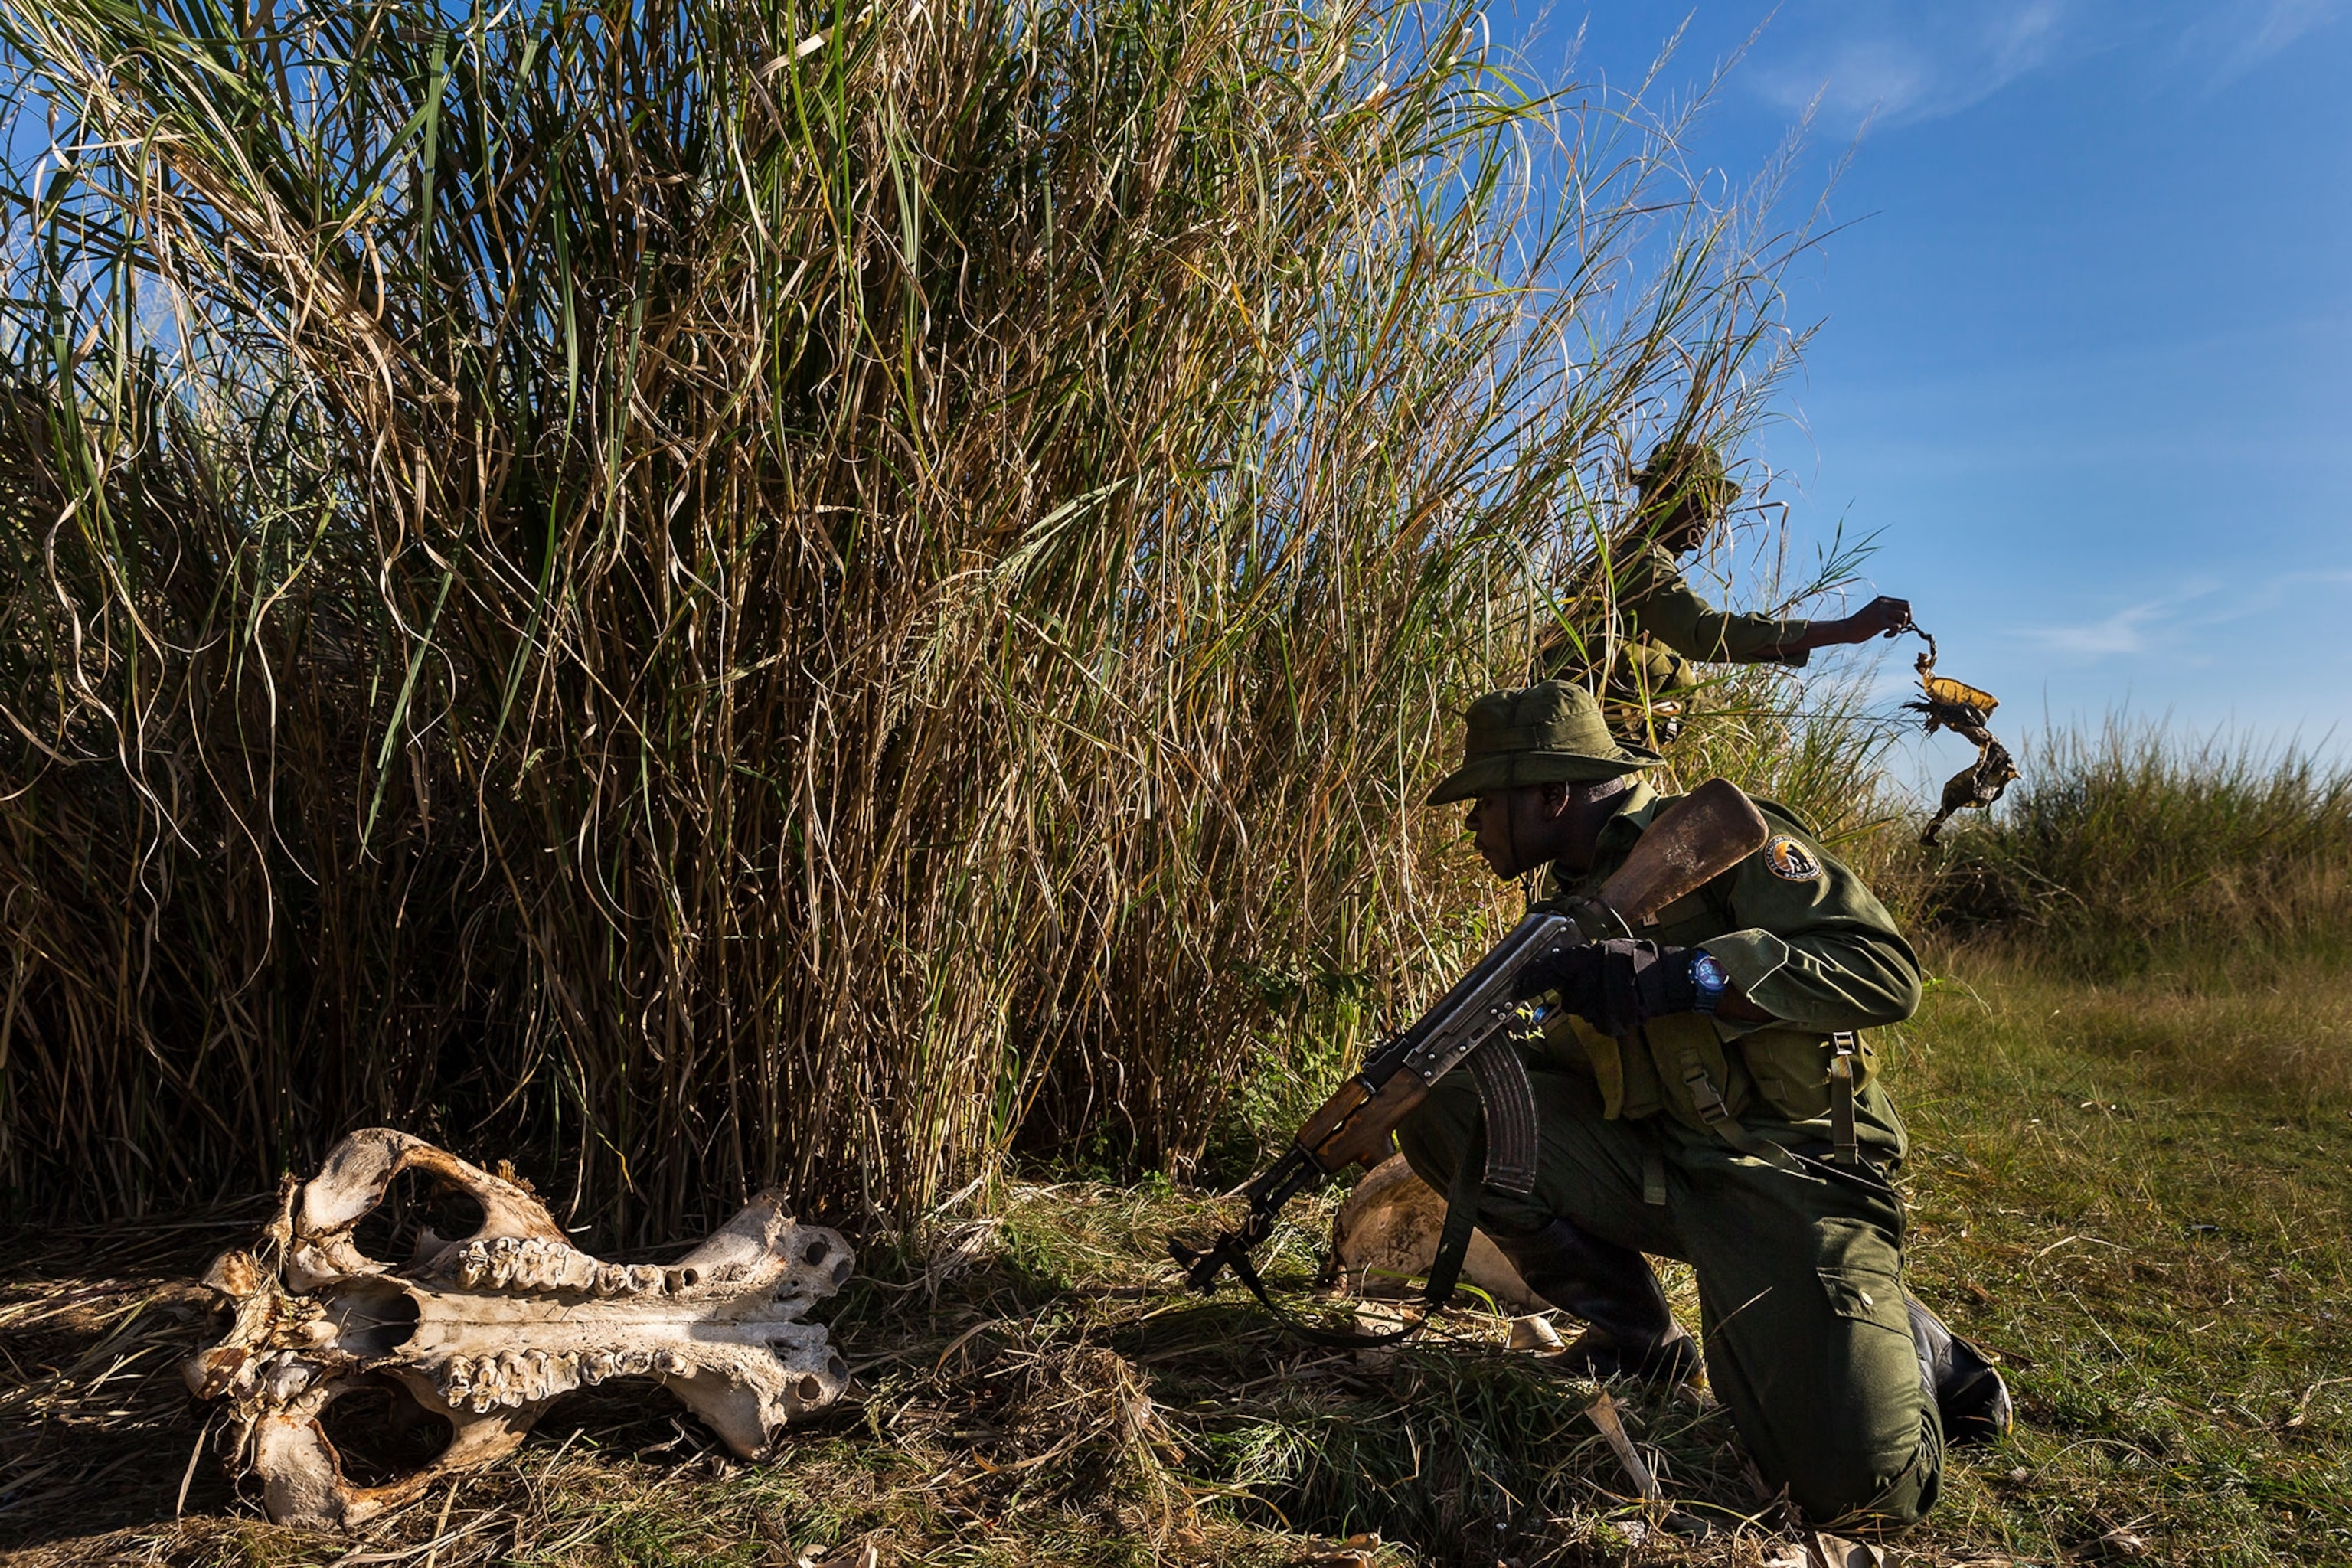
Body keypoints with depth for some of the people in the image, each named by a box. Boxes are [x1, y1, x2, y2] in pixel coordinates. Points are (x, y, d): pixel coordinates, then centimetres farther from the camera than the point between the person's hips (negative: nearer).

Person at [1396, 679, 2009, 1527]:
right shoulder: (1575, 904, 13)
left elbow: (1888, 974, -19)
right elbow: (1577, 1063, 18)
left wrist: (1680, 977, -27)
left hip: (1788, 1172, -6)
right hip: (1651, 1164, 7)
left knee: (1858, 1482, -23)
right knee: (1447, 1103, -13)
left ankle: (1906, 1342, 14)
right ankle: (1639, 1336, 5)